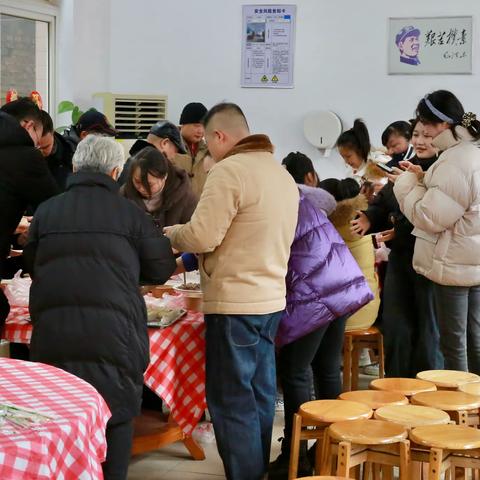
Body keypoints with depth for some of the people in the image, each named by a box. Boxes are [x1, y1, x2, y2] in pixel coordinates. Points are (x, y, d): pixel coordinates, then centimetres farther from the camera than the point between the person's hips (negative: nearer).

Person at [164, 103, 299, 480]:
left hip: (235, 301, -9)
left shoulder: (230, 170, -15)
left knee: (231, 400, -2)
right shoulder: (281, 172, 12)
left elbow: (202, 236, -19)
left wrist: (171, 234, 2)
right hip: (270, 297, 9)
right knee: (259, 394, 15)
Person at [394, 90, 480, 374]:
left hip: (454, 265, -10)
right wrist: (422, 178, 7)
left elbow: (430, 218, -21)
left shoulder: (454, 163, -20)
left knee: (454, 342, -2)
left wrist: (407, 184, -8)